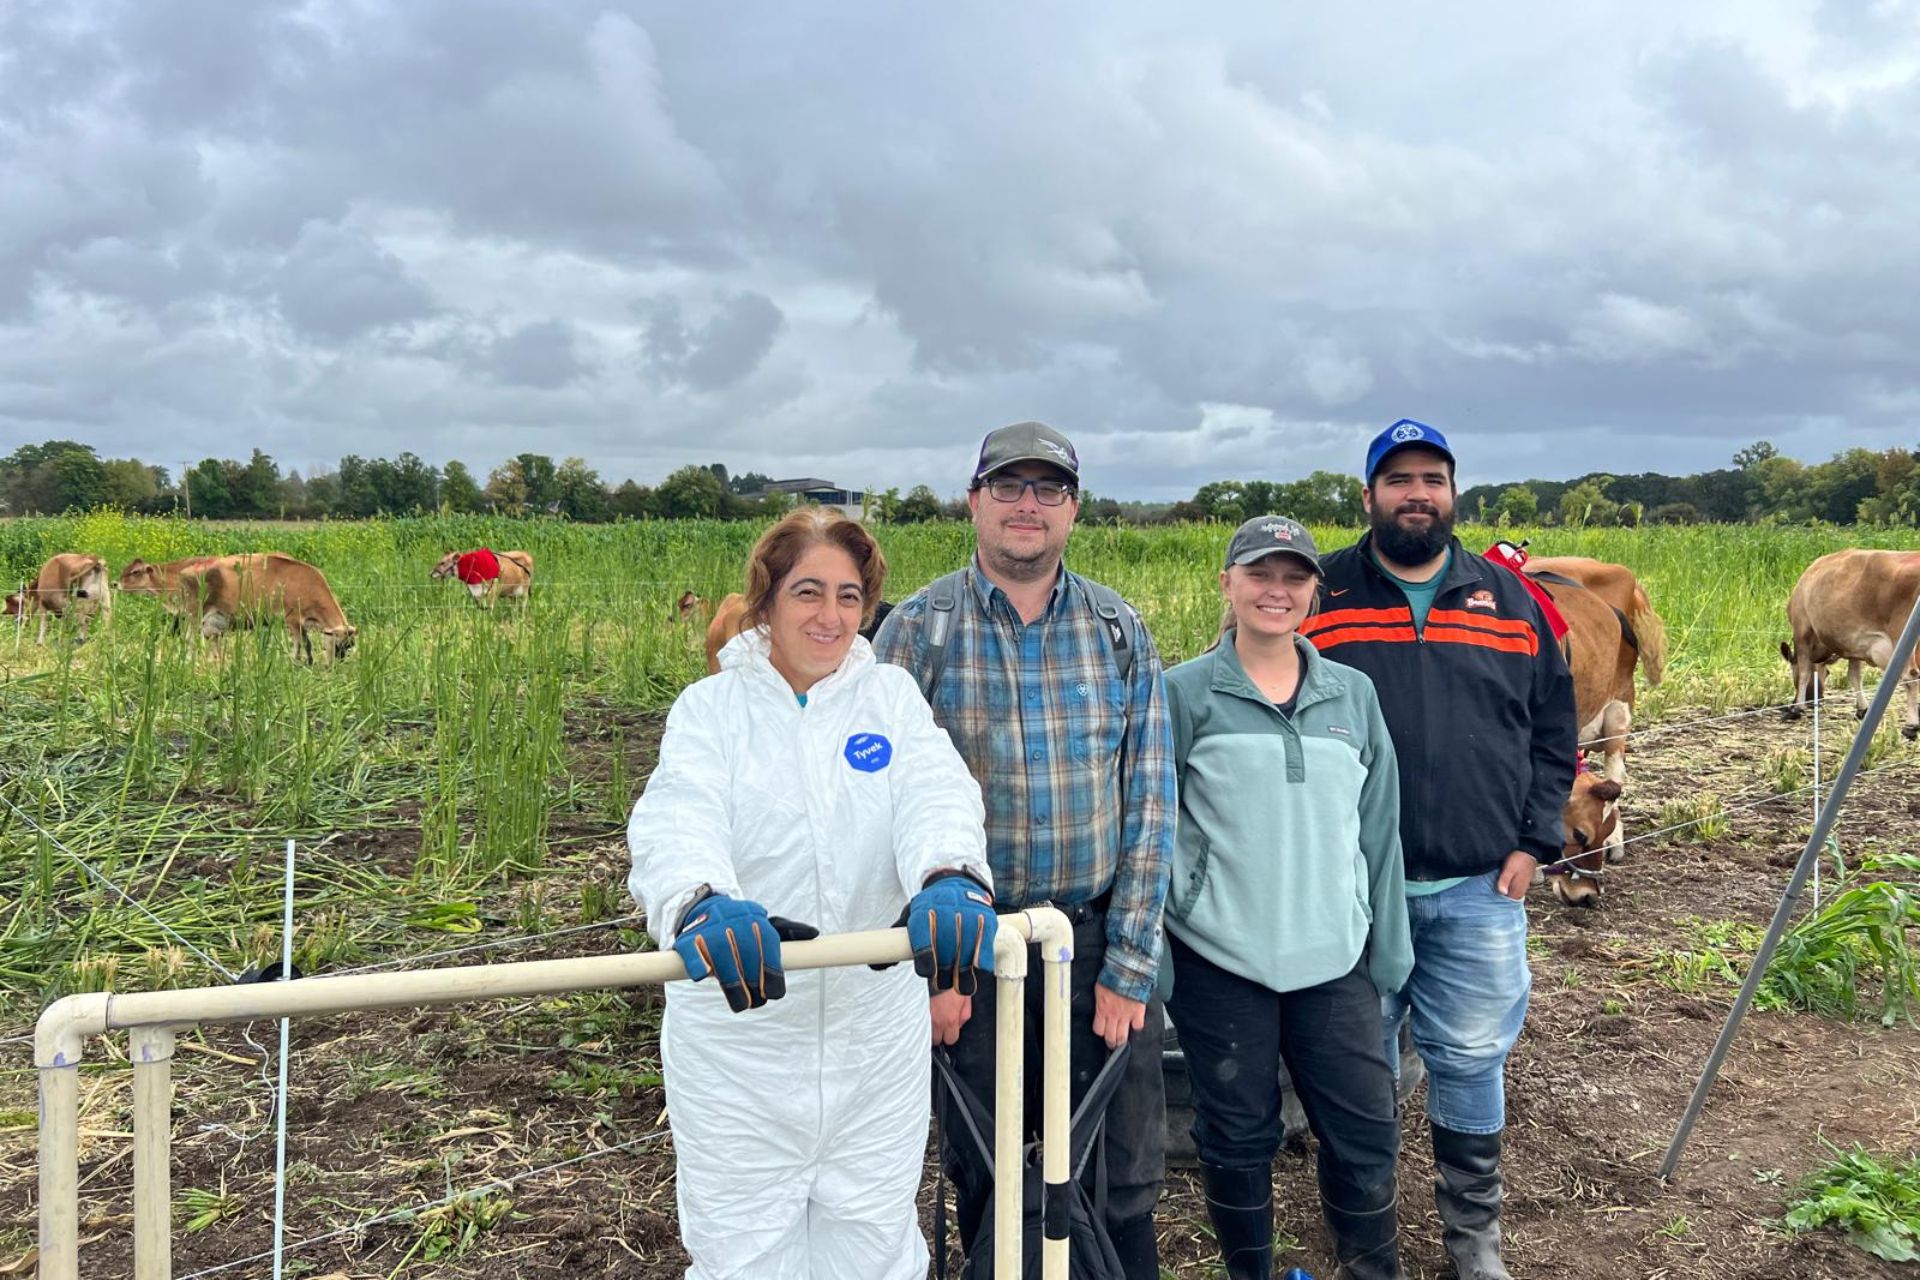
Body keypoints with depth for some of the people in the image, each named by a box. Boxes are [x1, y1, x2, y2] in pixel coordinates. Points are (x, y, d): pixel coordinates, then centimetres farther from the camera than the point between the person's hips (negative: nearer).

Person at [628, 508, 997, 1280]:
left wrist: (952, 879, -42)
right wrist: (700, 902, -46)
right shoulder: (713, 706, -4)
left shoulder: (891, 696, 1)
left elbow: (935, 794, -18)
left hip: (876, 1033, 2)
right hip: (738, 1036, -1)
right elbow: (678, 817, -23)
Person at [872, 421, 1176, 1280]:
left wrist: (1130, 965, -5)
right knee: (985, 1181, 13)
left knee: (1123, 1178, 8)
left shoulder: (1120, 631, 2)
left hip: (1100, 941, 1)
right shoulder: (918, 629, -3)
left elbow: (1149, 800, 0)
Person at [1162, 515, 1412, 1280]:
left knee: (1366, 1129, 7)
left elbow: (1379, 831, 9)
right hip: (1219, 963, -2)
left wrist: (1390, 951, 9)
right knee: (1238, 1135, 10)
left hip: (1334, 962, 3)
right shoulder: (1185, 693, -4)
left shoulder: (1354, 693, 6)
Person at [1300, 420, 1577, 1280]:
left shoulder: (1507, 598, 8)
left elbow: (1554, 727, 11)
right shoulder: (1320, 596, -1)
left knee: (1471, 1060, 11)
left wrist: (1533, 842, 2)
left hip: (1481, 888, 2)